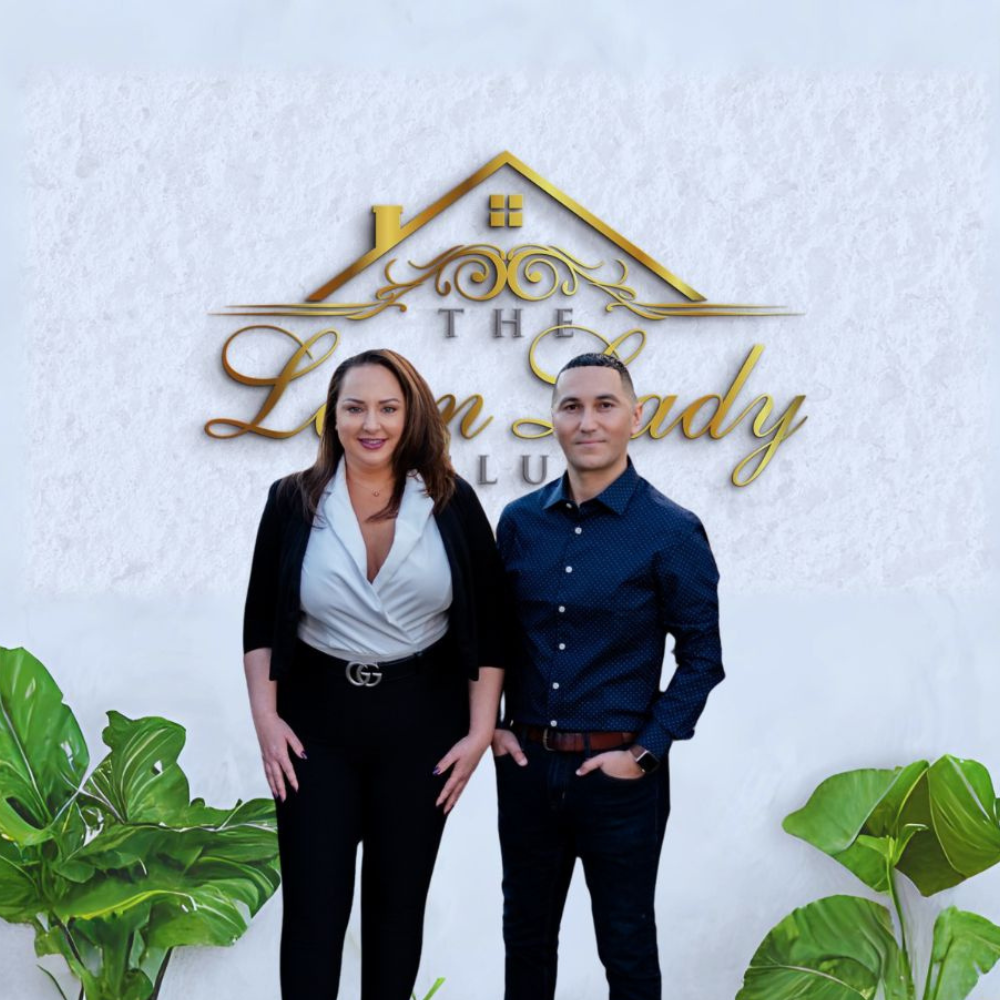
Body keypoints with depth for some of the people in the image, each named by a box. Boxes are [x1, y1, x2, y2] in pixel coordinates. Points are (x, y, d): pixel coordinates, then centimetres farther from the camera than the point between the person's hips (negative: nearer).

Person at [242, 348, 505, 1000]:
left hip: (421, 721, 0)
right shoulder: (294, 502, -3)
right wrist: (265, 716, -4)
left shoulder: (451, 503, -4)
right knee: (313, 908, 2)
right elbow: (260, 621, 4)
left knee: (399, 901, 13)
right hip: (317, 723, 0)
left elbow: (489, 624, 0)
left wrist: (480, 728, -4)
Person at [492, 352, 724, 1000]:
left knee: (627, 945, 11)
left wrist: (645, 752, -11)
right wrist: (490, 724, 3)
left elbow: (702, 657, -6)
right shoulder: (519, 521, 2)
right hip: (525, 766, 4)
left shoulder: (672, 532, -9)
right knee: (526, 935, 17)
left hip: (619, 773, -3)